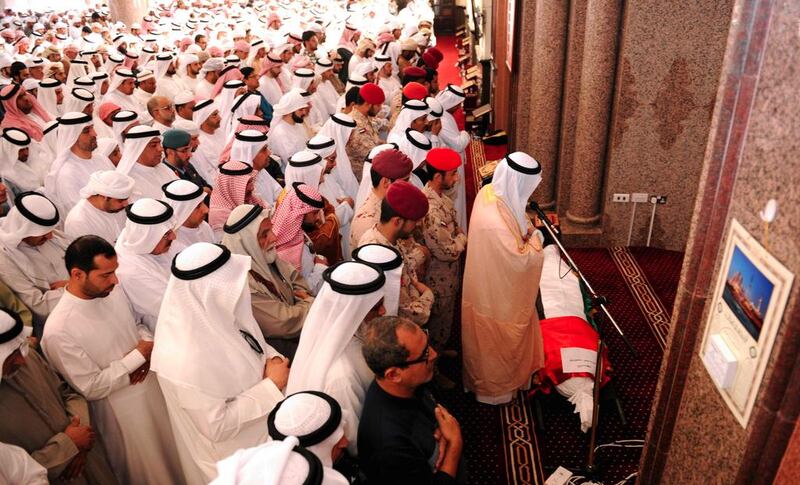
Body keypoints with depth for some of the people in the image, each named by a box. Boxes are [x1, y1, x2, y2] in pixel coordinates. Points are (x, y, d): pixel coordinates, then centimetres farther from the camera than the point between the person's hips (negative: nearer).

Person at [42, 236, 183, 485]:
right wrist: (138, 355, -21)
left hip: (153, 383, 6)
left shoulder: (113, 291, -10)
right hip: (122, 409, -6)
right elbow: (92, 388, -21)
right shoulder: (58, 331, -28)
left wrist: (148, 344, -13)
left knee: (174, 453, 27)